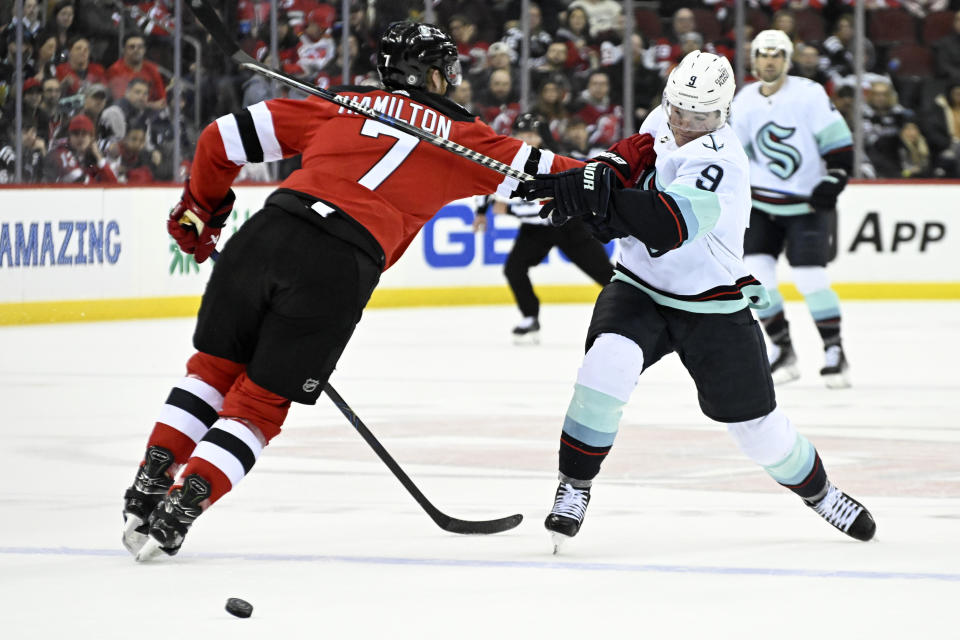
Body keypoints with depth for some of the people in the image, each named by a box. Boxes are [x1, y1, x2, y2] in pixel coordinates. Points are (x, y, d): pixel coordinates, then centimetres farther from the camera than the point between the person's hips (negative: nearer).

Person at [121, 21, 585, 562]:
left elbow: (224, 138, 20)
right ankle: (176, 513, -4)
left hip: (269, 234, 2)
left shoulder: (338, 106, 22)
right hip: (339, 272, -2)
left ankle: (148, 488, 11)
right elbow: (535, 171, 20)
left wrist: (199, 211, 34)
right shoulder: (459, 134, 17)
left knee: (213, 369, 21)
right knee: (260, 404, 9)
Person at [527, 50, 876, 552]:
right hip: (639, 288, 4)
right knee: (608, 362, -27)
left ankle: (817, 490, 34)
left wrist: (601, 195, -52)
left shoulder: (720, 163, -27)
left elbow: (665, 225, -42)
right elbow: (636, 169, 18)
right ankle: (574, 487, -16)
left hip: (713, 309, -4)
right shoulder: (661, 123, -4)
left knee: (755, 424, 5)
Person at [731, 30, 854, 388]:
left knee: (810, 276, -14)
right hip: (763, 203, 5)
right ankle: (782, 350, 6)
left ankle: (834, 352, 1)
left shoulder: (809, 94, -11)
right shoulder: (744, 102, 3)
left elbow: (838, 141, -10)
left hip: (808, 202, -5)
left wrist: (833, 180, -18)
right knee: (755, 271, -8)